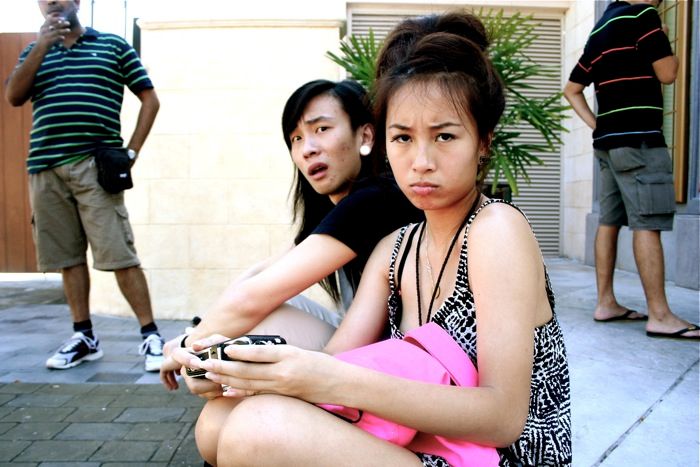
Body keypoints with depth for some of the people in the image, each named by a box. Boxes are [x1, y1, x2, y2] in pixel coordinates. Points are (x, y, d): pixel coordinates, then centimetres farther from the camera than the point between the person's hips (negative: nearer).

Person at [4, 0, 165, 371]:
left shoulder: (113, 45, 10)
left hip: (95, 166, -4)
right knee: (67, 256, 7)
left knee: (119, 255, -9)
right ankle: (84, 337, 17)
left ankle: (150, 335, -3)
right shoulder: (34, 51, 20)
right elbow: (13, 97, 4)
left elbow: (149, 99, 7)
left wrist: (131, 152, -3)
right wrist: (43, 45, -4)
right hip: (44, 169, 4)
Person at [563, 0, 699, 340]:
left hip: (608, 139, 9)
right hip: (638, 138, -9)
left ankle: (606, 303, 11)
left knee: (609, 220, 7)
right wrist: (665, 46, 11)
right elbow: (667, 73, -8)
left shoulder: (599, 30, 20)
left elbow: (572, 89, 23)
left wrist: (596, 125, 14)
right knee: (647, 224, -9)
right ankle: (660, 316, -7)